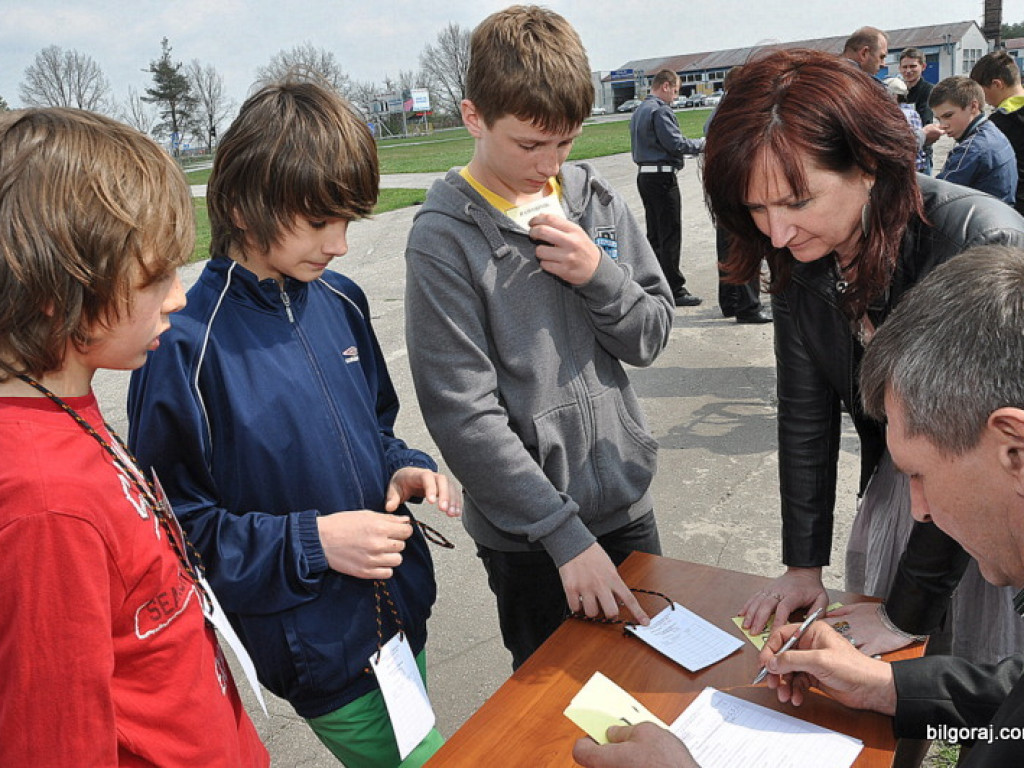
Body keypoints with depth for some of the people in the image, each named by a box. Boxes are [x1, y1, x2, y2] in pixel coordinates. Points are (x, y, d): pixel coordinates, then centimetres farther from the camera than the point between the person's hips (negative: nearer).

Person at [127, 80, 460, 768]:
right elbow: (172, 523, -15)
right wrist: (310, 541, -22)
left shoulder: (341, 302, 0)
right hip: (318, 648, -6)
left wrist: (405, 469, -5)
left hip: (402, 608, 7)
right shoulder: (188, 345, -20)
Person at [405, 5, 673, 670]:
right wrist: (567, 534, -19)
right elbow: (466, 416, -19)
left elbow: (651, 337, 3)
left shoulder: (595, 200, -1)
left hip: (627, 502, 5)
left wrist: (598, 274, -17)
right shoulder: (444, 239, -15)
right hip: (528, 539, -4)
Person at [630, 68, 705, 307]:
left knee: (654, 233, 14)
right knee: (670, 234, -5)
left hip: (644, 175, 10)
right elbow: (676, 143, -18)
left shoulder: (639, 111, 16)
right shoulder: (660, 110, -13)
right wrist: (702, 144, -3)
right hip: (662, 177, -9)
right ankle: (674, 289, -1)